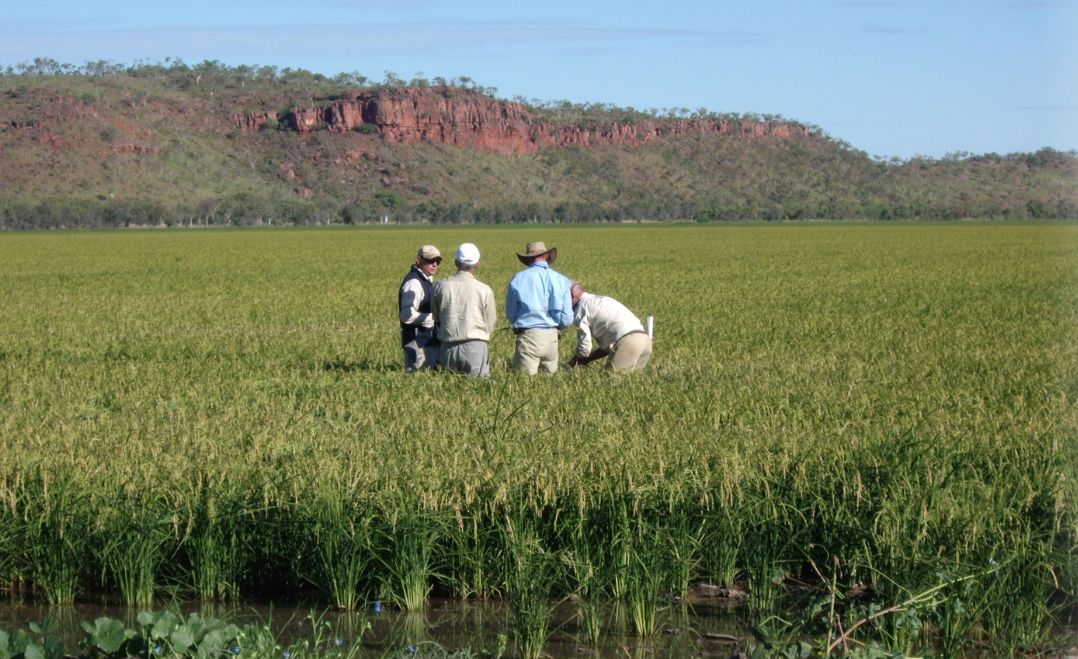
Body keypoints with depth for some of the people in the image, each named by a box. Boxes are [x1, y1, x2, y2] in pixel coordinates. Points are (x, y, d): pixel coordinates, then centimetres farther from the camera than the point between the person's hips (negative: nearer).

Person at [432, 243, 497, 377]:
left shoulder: (441, 286, 2)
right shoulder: (484, 290, -5)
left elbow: (436, 319, 12)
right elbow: (490, 327, 3)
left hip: (448, 347, 2)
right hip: (475, 346, -2)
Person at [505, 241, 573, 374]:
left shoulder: (518, 279, 2)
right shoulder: (561, 280, 5)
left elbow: (510, 316, 9)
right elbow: (566, 320, 5)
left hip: (528, 335, -1)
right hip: (552, 337, 1)